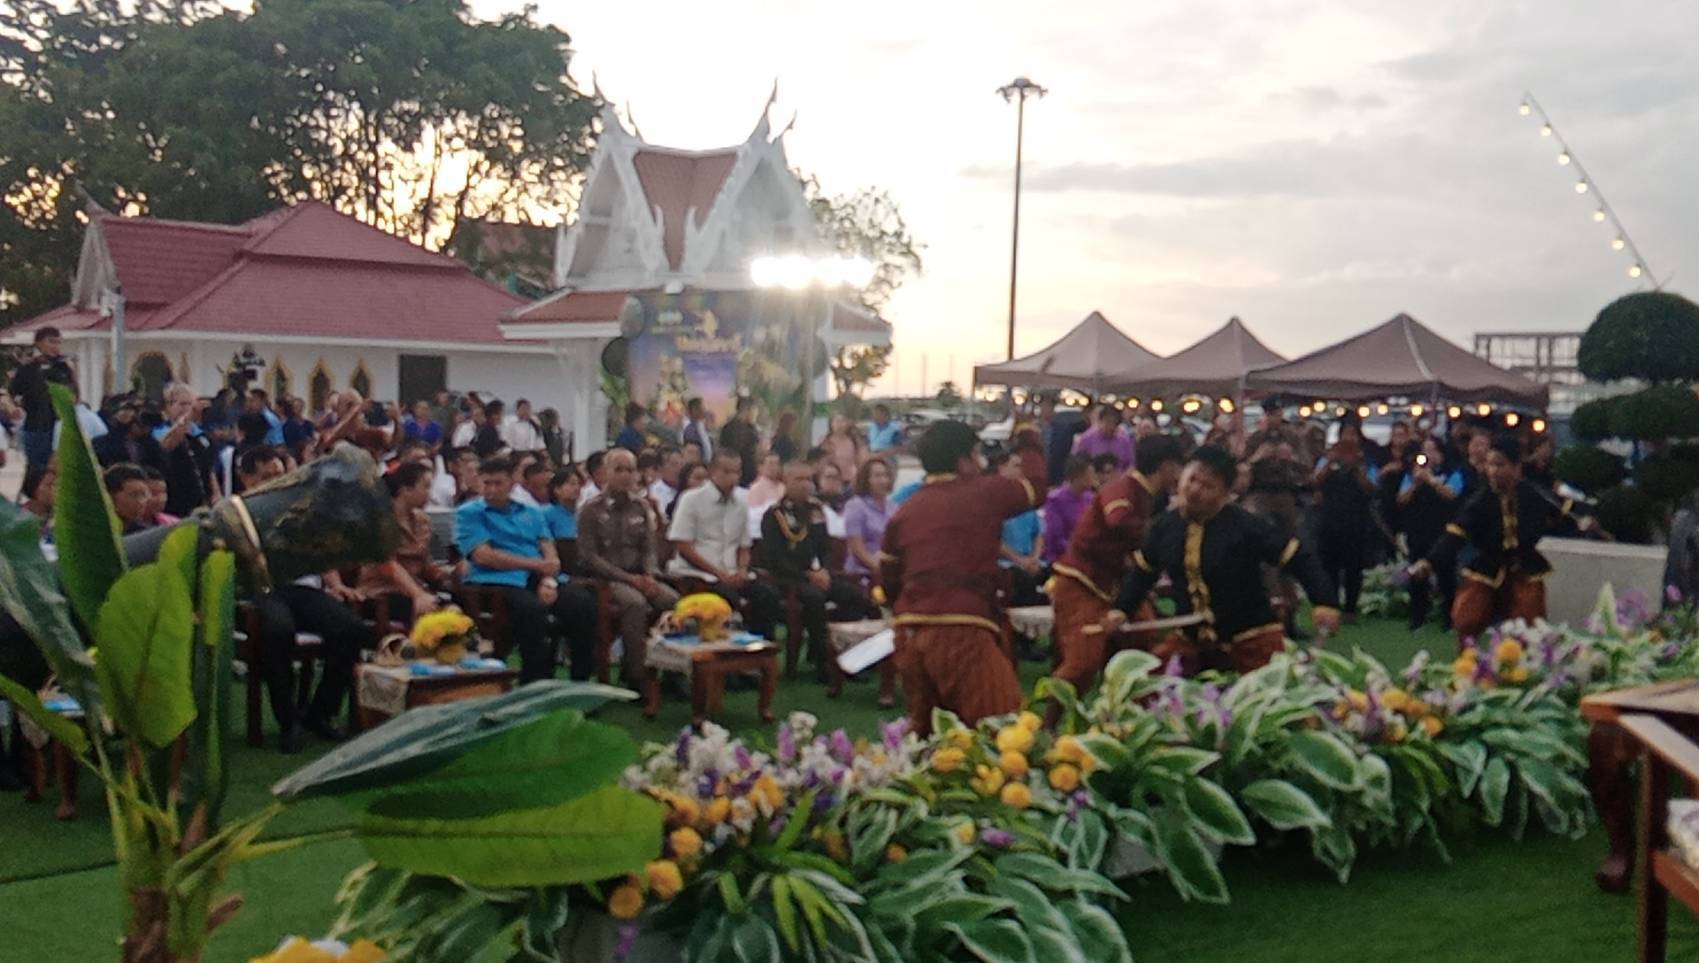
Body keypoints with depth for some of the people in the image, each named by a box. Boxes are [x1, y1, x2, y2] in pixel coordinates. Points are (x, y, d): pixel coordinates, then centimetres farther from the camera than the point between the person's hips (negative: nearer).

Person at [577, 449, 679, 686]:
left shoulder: (641, 506, 14)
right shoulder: (591, 509, 0)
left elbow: (649, 549, 13)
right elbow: (589, 557, -7)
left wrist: (650, 576, -9)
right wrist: (628, 578, -15)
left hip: (637, 576, 5)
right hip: (605, 578, -5)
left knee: (673, 601, -24)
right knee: (635, 602, -36)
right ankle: (635, 675, -28)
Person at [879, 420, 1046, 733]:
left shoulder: (903, 513, 15)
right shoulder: (985, 494, 2)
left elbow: (889, 582, 20)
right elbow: (1035, 485, 19)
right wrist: (1028, 440, 34)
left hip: (910, 633, 7)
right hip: (961, 632, -6)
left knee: (924, 731, 17)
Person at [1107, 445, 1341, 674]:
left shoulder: (1245, 526, -18)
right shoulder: (1165, 526, -3)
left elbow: (1299, 559, -14)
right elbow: (1143, 570, 12)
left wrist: (1323, 602, -25)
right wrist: (1121, 608, -1)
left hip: (1251, 640, -5)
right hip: (1190, 638, 5)